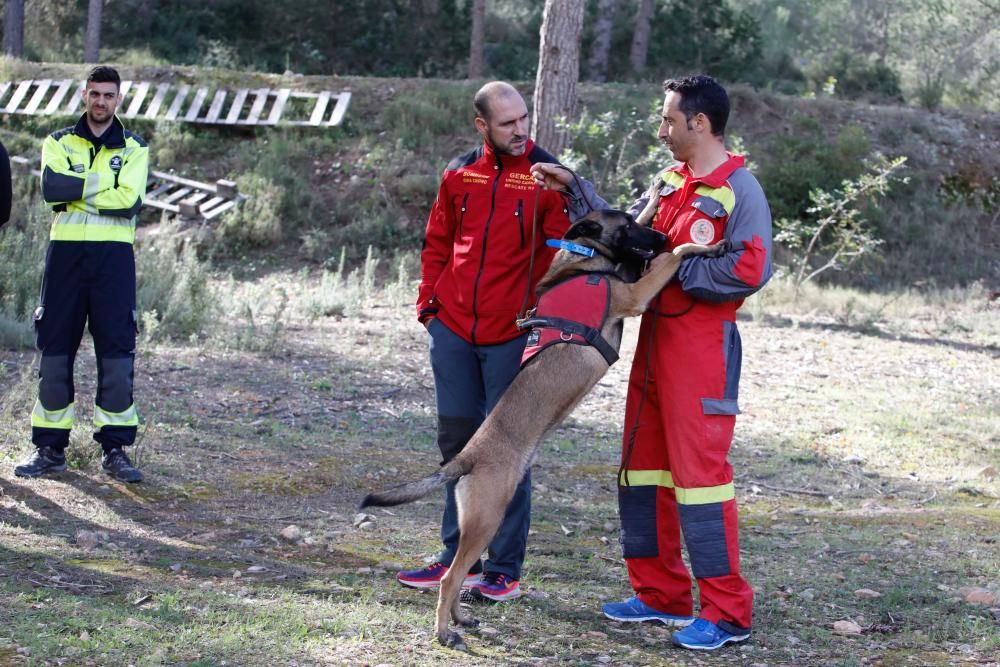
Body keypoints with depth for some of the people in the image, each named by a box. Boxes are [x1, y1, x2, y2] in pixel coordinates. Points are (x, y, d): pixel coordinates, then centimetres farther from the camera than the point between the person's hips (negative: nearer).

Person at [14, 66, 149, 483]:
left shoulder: (133, 149, 8)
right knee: (54, 350, 2)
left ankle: (115, 448, 2)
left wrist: (75, 190, -9)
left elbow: (129, 201, -10)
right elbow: (51, 187, -11)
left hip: (113, 256, -1)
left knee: (117, 352, -4)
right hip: (66, 251, 1)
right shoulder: (59, 143, 10)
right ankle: (50, 447, 9)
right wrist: (105, 184, -12)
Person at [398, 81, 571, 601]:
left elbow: (560, 257, -5)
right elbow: (437, 243, 16)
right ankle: (459, 556, 22)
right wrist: (428, 301, 7)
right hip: (453, 331, 4)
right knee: (456, 441, 11)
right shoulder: (460, 174, 7)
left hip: (513, 337, -4)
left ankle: (504, 569, 8)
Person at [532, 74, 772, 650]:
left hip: (703, 349, -9)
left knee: (700, 470, -9)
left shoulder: (740, 190, -11)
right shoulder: (669, 182, 14)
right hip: (655, 340, 9)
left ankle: (728, 613, -3)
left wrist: (674, 268, -15)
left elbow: (749, 272, -20)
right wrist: (573, 189, 18)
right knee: (644, 466, 12)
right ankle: (662, 595, 22)